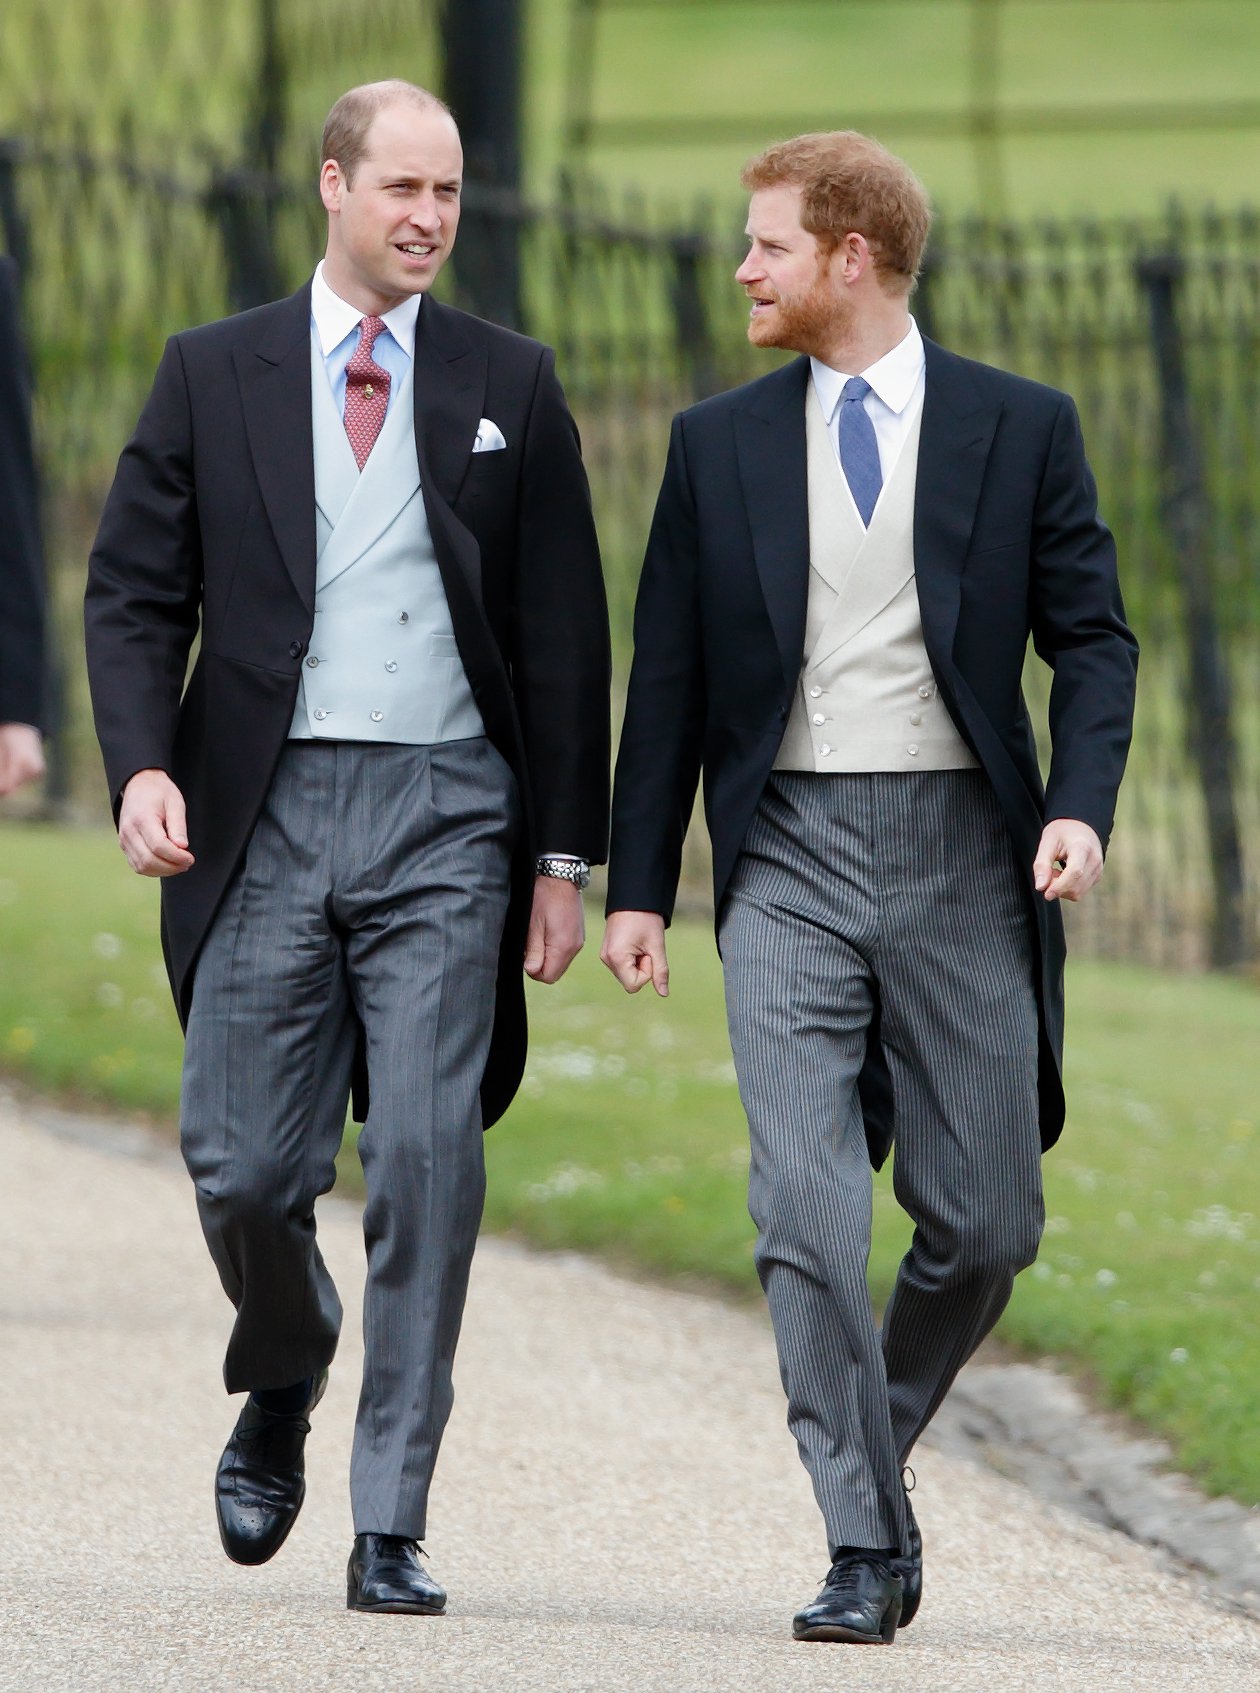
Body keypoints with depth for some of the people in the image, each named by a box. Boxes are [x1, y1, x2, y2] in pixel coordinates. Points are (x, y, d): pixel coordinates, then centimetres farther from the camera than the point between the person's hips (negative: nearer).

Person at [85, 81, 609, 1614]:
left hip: (444, 815, 0)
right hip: (265, 814, 0)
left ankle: (391, 1528, -7)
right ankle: (280, 1390, 31)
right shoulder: (213, 375, 8)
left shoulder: (509, 386, 9)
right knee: (245, 1168, -2)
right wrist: (143, 766, -12)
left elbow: (561, 630, 9)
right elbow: (133, 591, 6)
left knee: (427, 1161, -11)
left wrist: (564, 854, 4)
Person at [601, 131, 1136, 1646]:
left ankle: (874, 1443, 28)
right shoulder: (719, 444, 9)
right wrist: (637, 884, 7)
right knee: (806, 1211, -12)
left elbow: (1091, 637, 6)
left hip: (961, 852, 0)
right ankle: (865, 1543, -7)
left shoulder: (1019, 428, 4)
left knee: (982, 1223, 1)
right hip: (790, 854, 0)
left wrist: (1081, 805, -11)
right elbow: (668, 676, 12)